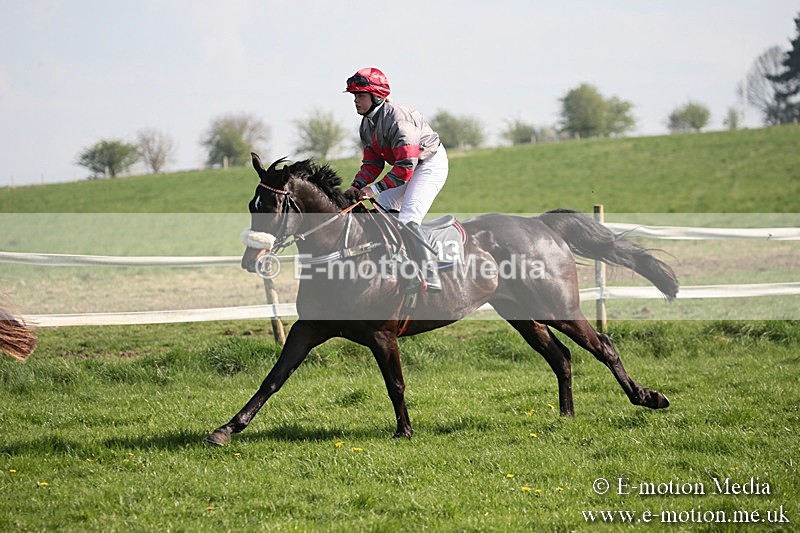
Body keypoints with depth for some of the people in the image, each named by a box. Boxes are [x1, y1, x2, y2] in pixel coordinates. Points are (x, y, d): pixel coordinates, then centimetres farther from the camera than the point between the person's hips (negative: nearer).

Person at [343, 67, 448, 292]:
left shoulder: (397, 118, -28)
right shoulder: (367, 125, 2)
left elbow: (406, 165, -33)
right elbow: (372, 163, 8)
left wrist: (375, 188, -33)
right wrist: (357, 186, -10)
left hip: (430, 164, -10)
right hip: (408, 165, 10)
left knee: (407, 219, -22)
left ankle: (429, 278, -24)